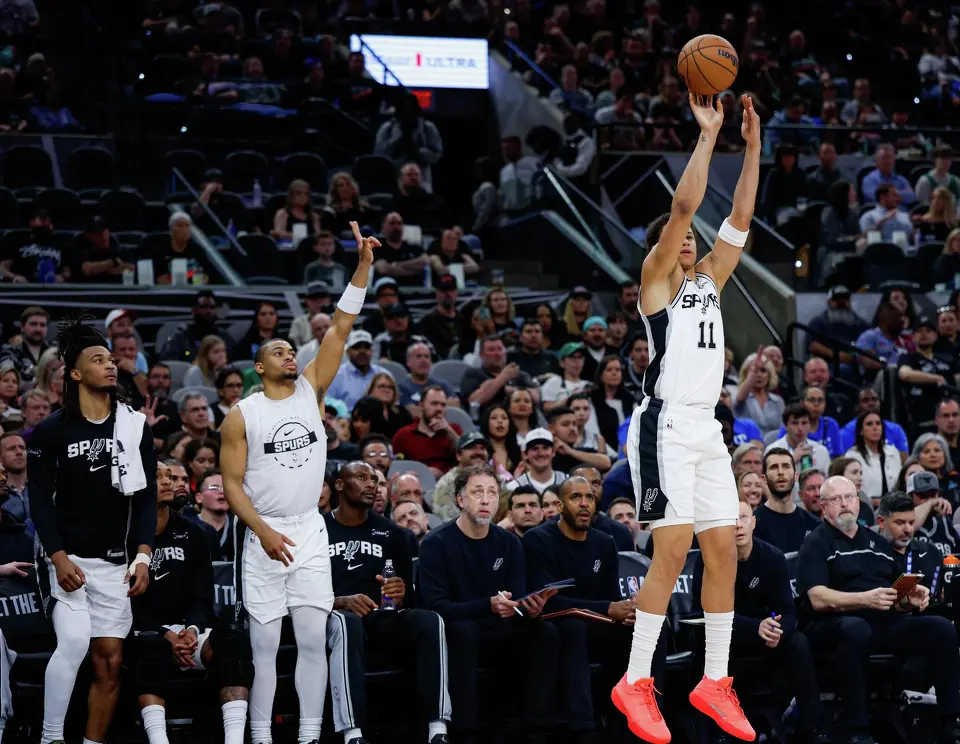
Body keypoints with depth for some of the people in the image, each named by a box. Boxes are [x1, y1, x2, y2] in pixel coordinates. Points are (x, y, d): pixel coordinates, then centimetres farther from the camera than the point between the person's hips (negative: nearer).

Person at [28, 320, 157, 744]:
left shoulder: (135, 427, 7)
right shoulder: (51, 431, -1)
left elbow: (146, 498, 7)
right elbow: (40, 500, -3)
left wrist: (143, 554, -4)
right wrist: (58, 557, -14)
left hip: (113, 562, 4)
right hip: (67, 558, -4)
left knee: (110, 662, 1)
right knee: (74, 640, -22)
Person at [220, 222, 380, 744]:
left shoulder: (311, 391, 5)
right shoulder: (242, 416, -2)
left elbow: (340, 330, -1)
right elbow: (232, 483, -4)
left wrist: (363, 267, -10)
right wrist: (263, 531, -16)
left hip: (310, 532, 2)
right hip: (264, 536, -2)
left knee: (313, 641, 0)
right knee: (263, 645, 0)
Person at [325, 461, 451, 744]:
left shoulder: (391, 534, 16)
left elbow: (409, 594, 17)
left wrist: (400, 596, -9)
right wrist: (341, 601, -20)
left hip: (383, 617, 4)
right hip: (335, 616, -4)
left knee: (430, 621, -26)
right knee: (347, 623, -40)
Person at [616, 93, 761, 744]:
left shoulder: (709, 280, 19)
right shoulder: (655, 278, 0)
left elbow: (740, 219, 12)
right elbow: (683, 207, -11)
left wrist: (753, 145, 6)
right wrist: (708, 135, -11)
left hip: (708, 427, 8)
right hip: (666, 425, -8)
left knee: (724, 550, 4)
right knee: (673, 549, -13)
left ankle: (714, 682, 10)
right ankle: (635, 682, -7)